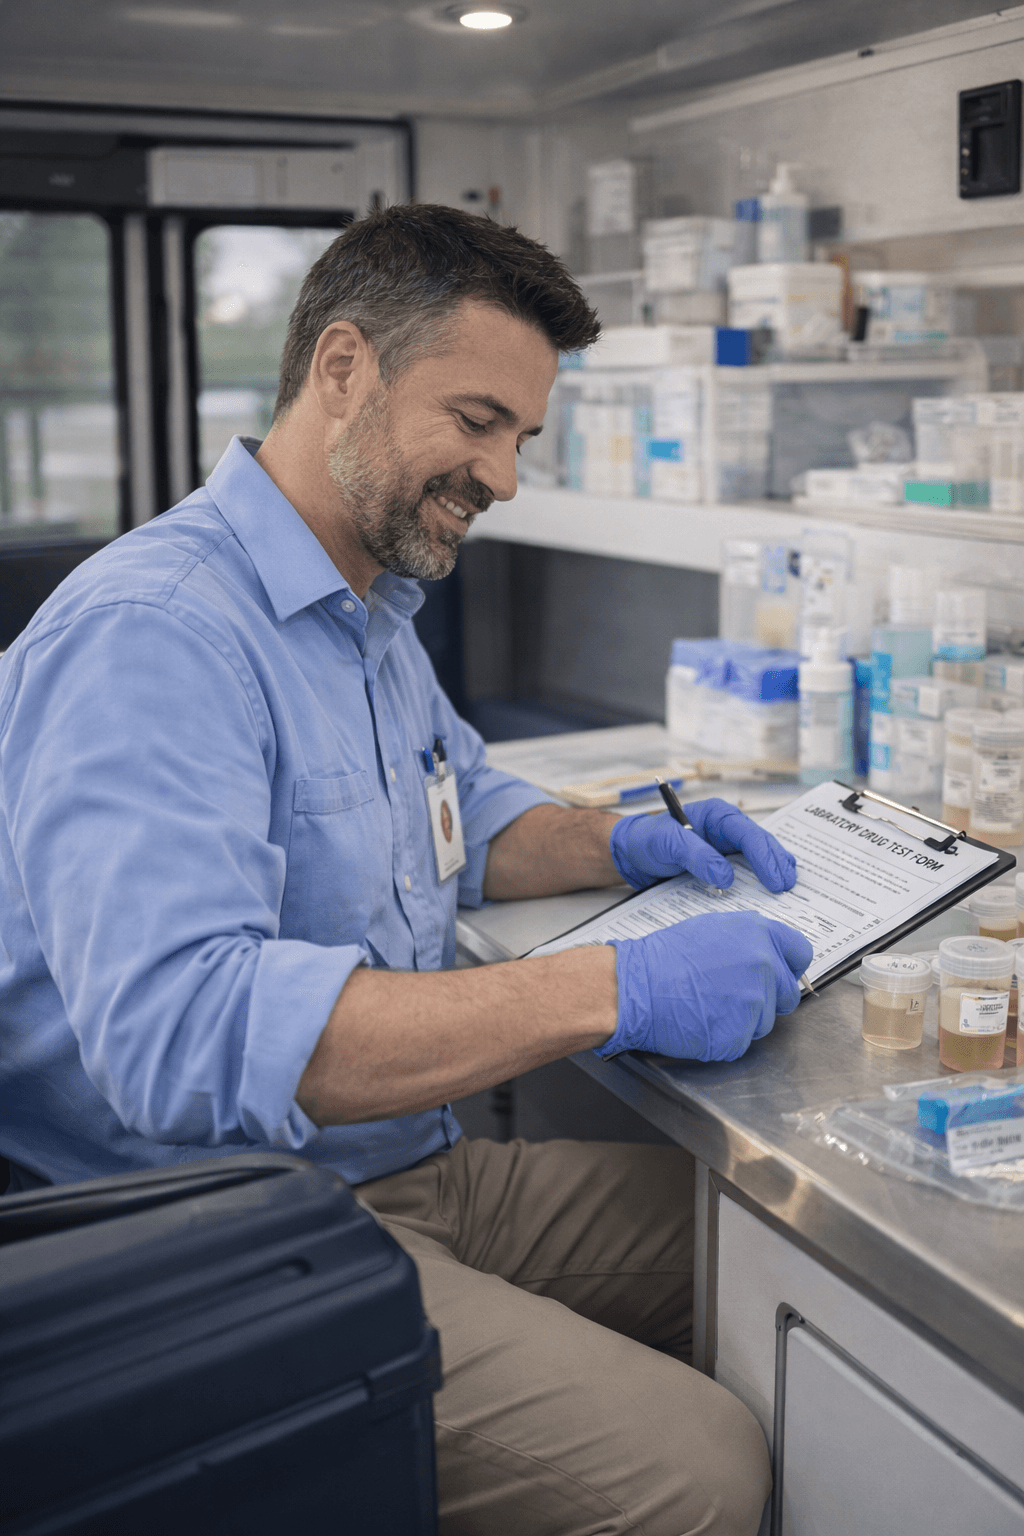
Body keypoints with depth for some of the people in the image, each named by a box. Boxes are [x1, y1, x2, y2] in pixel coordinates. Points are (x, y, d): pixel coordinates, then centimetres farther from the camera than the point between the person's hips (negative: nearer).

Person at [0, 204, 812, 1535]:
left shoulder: (371, 613, 14)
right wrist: (613, 992, -35)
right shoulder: (153, 629, -21)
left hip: (416, 1176, 10)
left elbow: (470, 813, 28)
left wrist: (617, 847, 5)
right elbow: (177, 1028, -34)